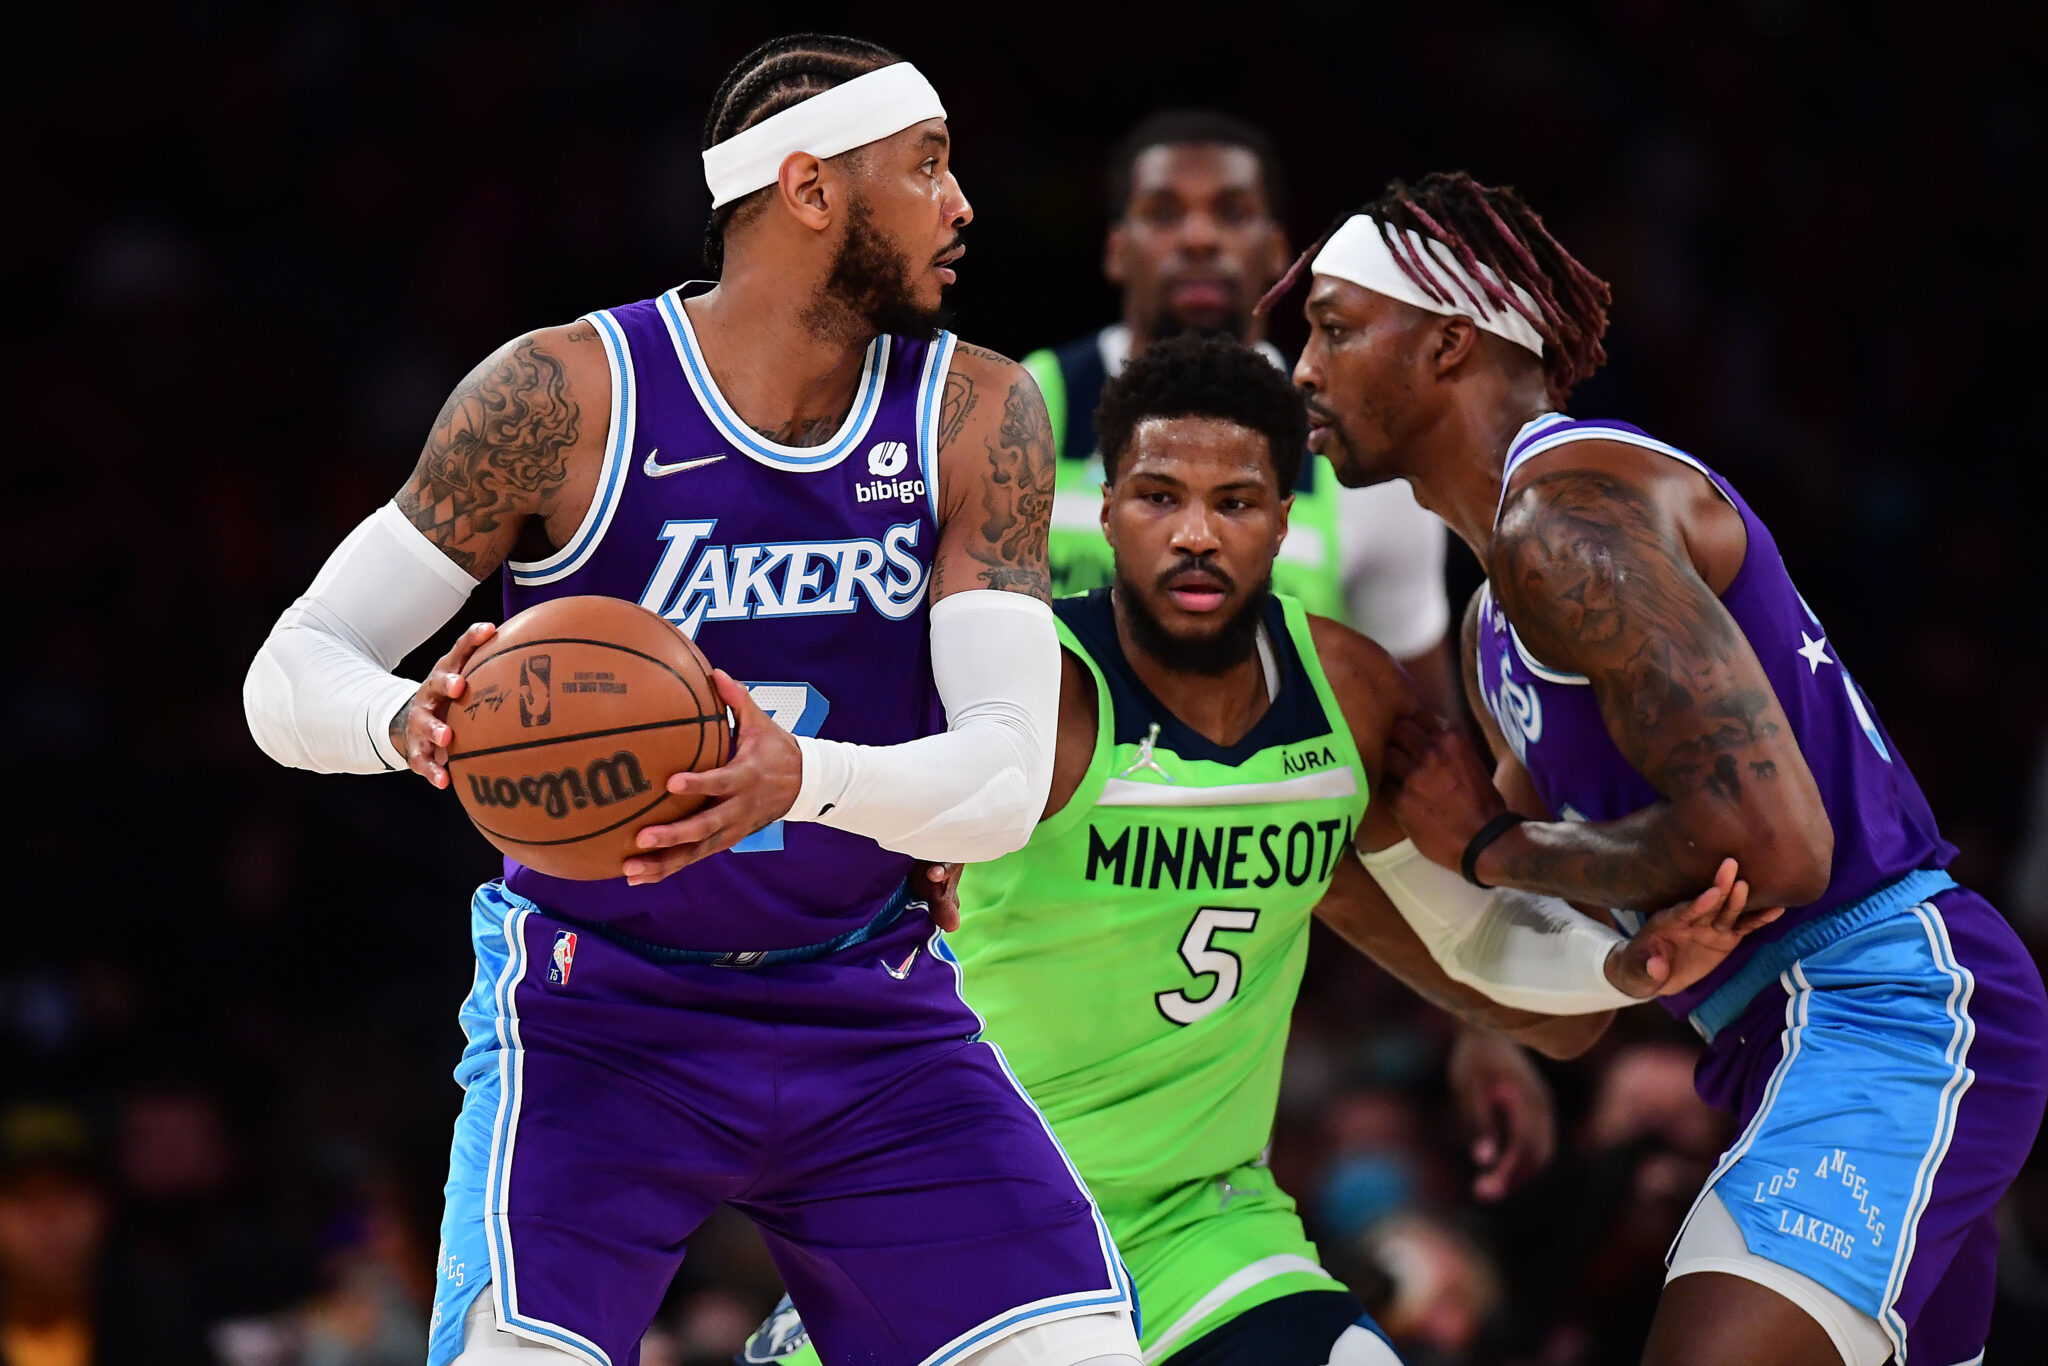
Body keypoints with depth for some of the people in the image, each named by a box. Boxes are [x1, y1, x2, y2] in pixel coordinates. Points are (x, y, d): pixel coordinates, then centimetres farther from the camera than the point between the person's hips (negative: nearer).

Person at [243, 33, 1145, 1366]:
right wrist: (406, 724, -34)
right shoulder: (565, 395, -13)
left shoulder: (978, 416, -5)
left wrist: (802, 778, -36)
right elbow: (291, 670, -10)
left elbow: (1010, 779, -15)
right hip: (600, 1015, -3)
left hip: (870, 1017, 3)